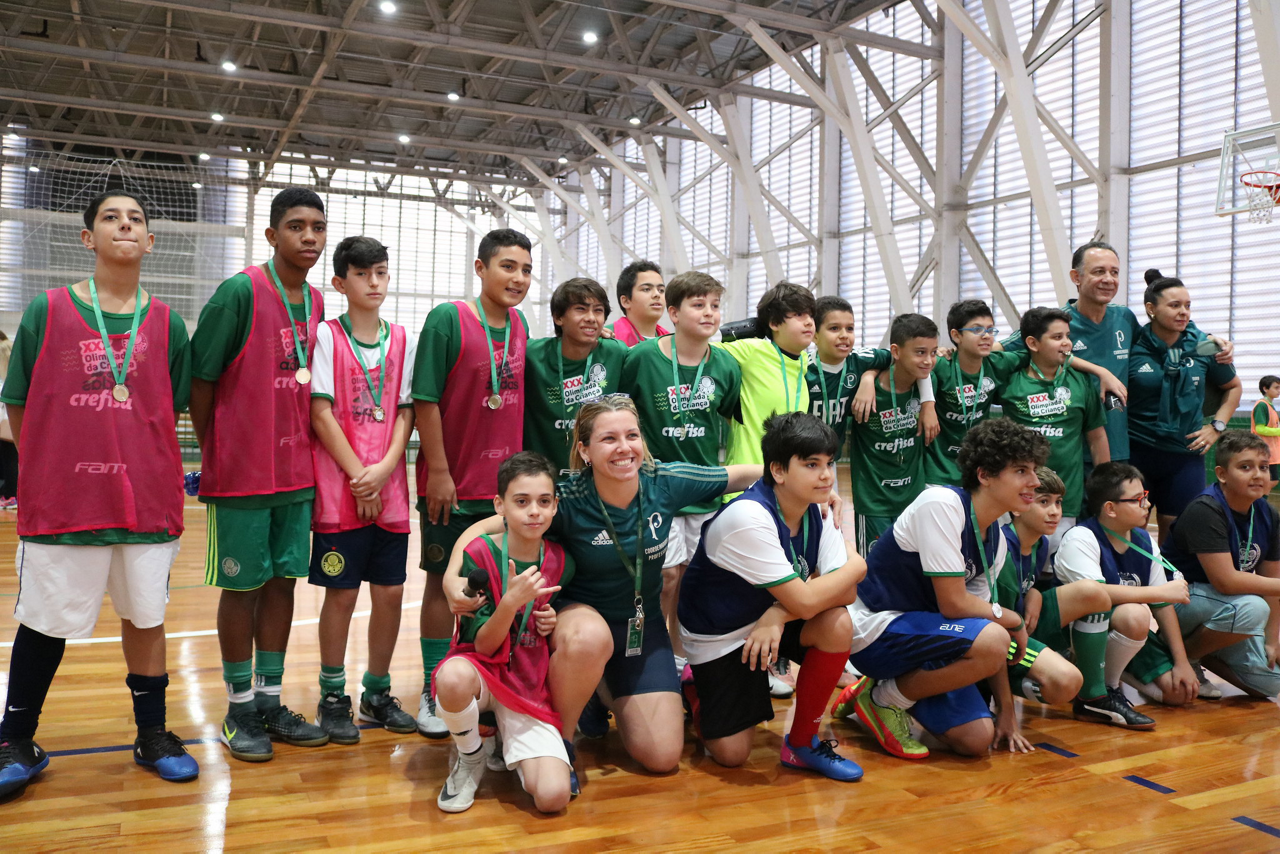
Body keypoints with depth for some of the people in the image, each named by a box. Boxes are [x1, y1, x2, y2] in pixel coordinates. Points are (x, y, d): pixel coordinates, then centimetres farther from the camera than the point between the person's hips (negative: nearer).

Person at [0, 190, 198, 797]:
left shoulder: (166, 323, 5)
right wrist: (50, 471, 1)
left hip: (148, 500, 2)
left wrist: (149, 466, 3)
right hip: (61, 499, -1)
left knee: (145, 616, 11)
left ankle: (152, 735, 26)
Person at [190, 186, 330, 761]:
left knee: (282, 580, 11)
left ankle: (271, 701, 23)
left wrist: (305, 456, 9)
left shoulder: (317, 304, 8)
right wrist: (214, 452, -2)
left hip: (298, 474, 6)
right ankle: (240, 707, 19)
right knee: (243, 585, 4)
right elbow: (199, 378, -8)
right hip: (242, 472, -6)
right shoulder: (240, 293, -11)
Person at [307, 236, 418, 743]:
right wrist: (358, 477, -10)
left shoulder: (402, 341, 9)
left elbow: (405, 413, 7)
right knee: (342, 592, 2)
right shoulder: (327, 336, -1)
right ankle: (332, 698, 18)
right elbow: (320, 414, -6)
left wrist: (385, 468, -8)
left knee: (390, 591, 7)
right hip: (340, 488, -3)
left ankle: (378, 692, 23)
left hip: (390, 489, 4)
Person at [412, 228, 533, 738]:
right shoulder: (447, 319, -11)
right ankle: (433, 692, 18)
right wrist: (439, 472, -14)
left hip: (506, 484, 5)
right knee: (444, 583, 5)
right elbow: (425, 401, -13)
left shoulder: (520, 325, 6)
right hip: (453, 485, -5)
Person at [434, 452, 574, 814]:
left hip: (530, 685, 2)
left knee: (553, 796, -20)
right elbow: (482, 645, -13)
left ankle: (510, 745, 15)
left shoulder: (560, 563, -1)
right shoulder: (479, 554, -11)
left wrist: (554, 624, -8)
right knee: (454, 677, -41)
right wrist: (512, 601, -30)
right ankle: (471, 755, -7)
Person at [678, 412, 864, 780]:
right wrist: (856, 566, -15)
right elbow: (804, 601, -30)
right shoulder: (748, 516, -32)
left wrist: (781, 614, -28)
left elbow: (846, 591, -14)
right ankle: (695, 690, 25)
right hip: (719, 635, -6)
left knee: (838, 624, -24)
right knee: (731, 755, -8)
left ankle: (803, 742, -3)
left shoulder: (817, 509, -8)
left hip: (772, 618, 6)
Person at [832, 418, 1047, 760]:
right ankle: (882, 700, -7)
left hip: (919, 633, 8)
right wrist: (1015, 621, -5)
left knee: (977, 740, -2)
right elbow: (954, 604, -23)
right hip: (873, 628, -8)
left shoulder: (995, 539, 6)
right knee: (992, 641, -28)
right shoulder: (942, 503, -21)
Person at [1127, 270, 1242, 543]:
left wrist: (1217, 426, 7)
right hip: (1135, 451, -2)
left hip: (1185, 455, 3)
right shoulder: (1132, 347, -7)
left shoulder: (1203, 346, 2)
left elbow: (1233, 387, 17)